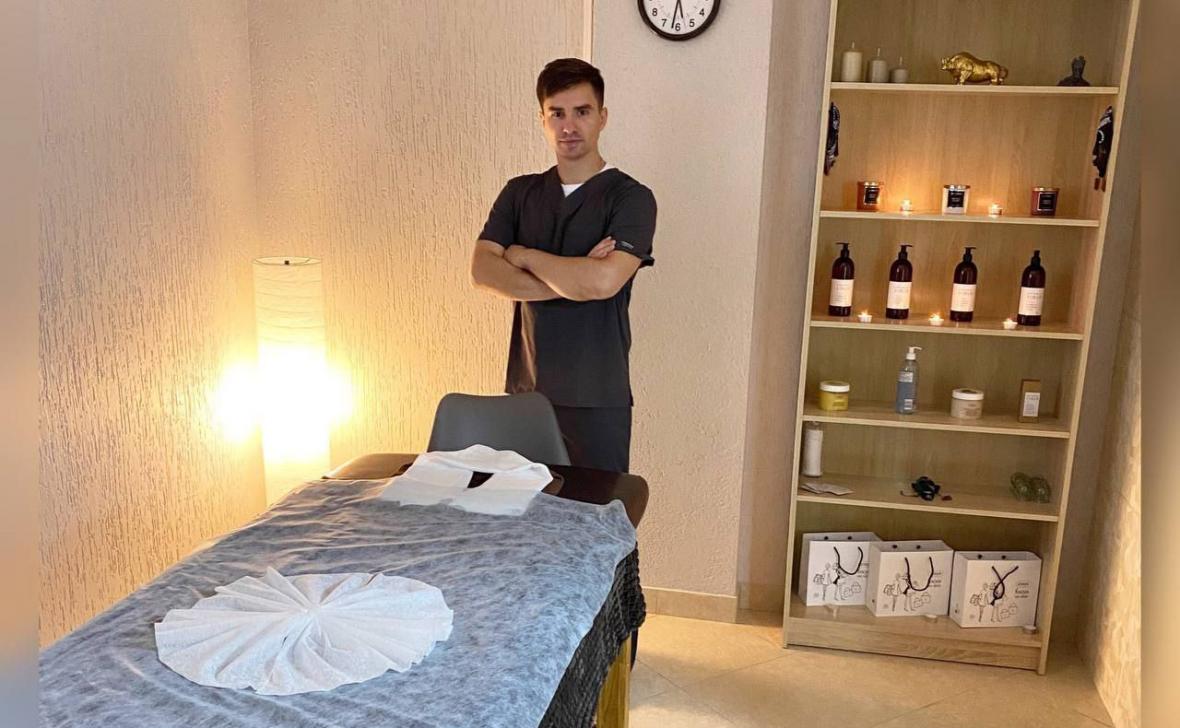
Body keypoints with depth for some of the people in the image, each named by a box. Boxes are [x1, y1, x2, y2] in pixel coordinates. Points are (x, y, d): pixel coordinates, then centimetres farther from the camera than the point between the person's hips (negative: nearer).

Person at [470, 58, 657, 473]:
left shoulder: (631, 198, -7)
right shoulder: (519, 193, 8)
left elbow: (603, 281, -23)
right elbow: (481, 271, -6)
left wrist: (524, 255, -8)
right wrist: (572, 281, -16)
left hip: (597, 398, -4)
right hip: (525, 391, 4)